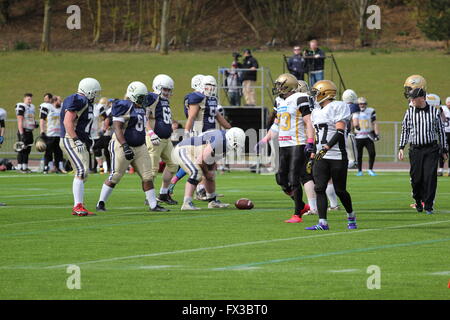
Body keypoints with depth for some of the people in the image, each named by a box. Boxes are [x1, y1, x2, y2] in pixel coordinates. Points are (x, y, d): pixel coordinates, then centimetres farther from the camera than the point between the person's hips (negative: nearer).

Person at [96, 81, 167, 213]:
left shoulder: (141, 108, 14)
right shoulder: (124, 107, -14)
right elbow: (117, 128, -20)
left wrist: (142, 145, 26)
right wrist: (125, 146, -28)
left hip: (139, 147, 8)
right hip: (123, 146, -8)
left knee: (147, 176, 3)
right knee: (115, 177, -5)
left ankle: (153, 205, 7)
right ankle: (101, 203, 6)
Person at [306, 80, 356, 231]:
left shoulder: (338, 107, -9)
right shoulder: (316, 112, 15)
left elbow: (339, 132, -18)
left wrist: (326, 148, -26)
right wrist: (313, 154, 19)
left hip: (337, 156, -7)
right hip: (321, 157, 7)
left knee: (340, 190, 1)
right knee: (319, 188, -6)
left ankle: (351, 216, 25)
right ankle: (322, 223, -8)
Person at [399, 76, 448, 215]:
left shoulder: (434, 112, -1)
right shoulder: (409, 112, 2)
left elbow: (441, 131, 7)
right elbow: (405, 131, 12)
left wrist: (444, 150, 9)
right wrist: (401, 148, 5)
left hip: (431, 149, -1)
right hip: (415, 150, 2)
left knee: (430, 177, -9)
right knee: (416, 178, 2)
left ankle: (428, 205, -1)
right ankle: (418, 202, 25)